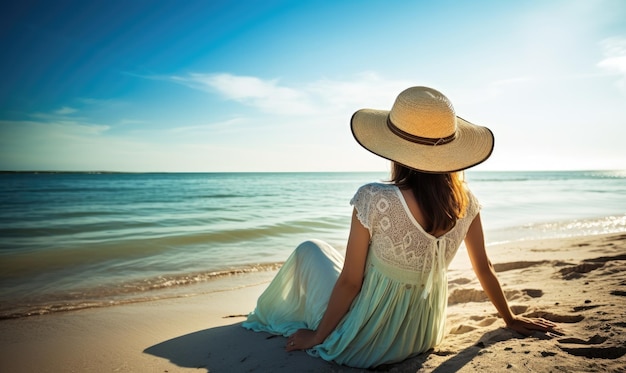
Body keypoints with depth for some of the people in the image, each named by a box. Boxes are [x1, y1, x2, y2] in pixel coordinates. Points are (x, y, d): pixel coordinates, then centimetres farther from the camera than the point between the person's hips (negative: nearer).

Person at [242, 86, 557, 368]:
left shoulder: (373, 200, -28)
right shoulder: (466, 203, -12)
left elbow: (349, 282, -19)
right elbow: (484, 268, 0)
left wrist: (316, 336, -3)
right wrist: (509, 318, 18)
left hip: (364, 346, -4)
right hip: (425, 336, 5)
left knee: (310, 251, 16)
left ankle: (270, 315, 40)